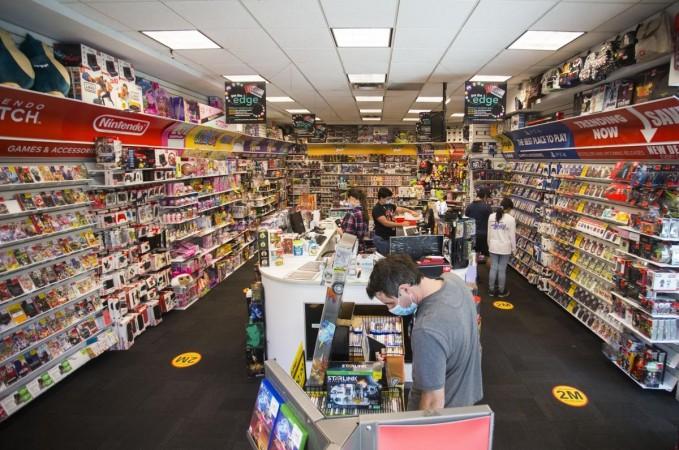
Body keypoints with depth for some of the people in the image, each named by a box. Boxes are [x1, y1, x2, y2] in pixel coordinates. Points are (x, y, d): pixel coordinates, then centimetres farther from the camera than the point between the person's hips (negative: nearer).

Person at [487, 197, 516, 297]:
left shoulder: (491, 216, 0)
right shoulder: (511, 219, -13)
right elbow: (512, 236, -8)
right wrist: (513, 248, 4)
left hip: (493, 246, 4)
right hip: (505, 248, -3)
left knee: (493, 268, 11)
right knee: (502, 269, 6)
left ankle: (491, 290, 19)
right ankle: (501, 291, 19)